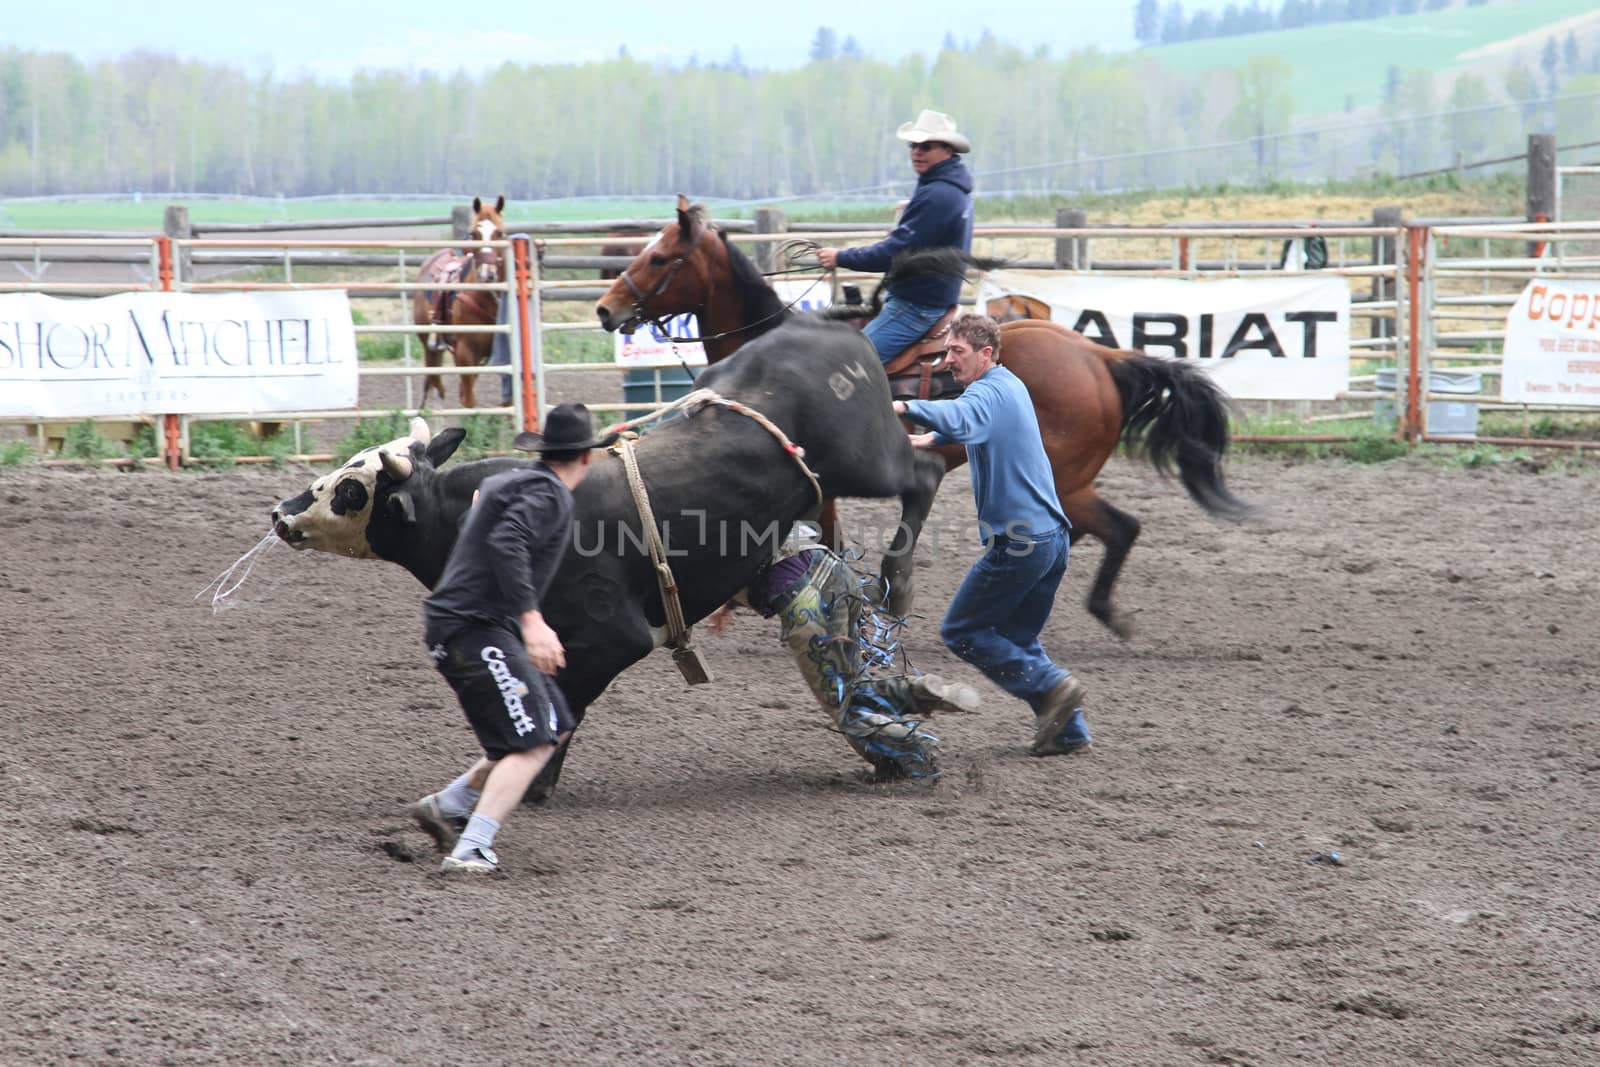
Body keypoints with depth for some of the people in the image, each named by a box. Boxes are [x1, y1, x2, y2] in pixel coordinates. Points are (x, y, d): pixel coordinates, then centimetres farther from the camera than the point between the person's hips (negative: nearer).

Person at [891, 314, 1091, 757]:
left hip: (1018, 541, -10)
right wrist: (930, 438, 26)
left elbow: (960, 421, -38)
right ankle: (1069, 730, 12)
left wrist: (907, 407, -41)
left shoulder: (989, 393, -13)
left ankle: (1051, 686, -6)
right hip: (1052, 536, 10)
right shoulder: (1012, 387, 18)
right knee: (1017, 639, 18)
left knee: (960, 632, 1)